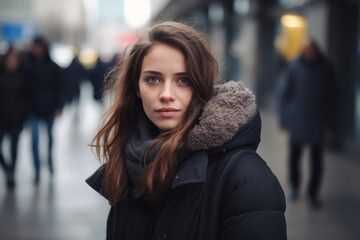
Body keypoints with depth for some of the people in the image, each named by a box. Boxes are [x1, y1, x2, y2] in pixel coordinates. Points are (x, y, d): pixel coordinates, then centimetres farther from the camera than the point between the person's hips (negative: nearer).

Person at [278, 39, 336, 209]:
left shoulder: (326, 68, -2)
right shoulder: (294, 67, -7)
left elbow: (330, 96, 8)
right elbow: (284, 93, -1)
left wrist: (327, 118, 8)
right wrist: (285, 118, -2)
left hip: (318, 123, 1)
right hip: (297, 122, -1)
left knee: (316, 160, 1)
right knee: (294, 156, 9)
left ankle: (313, 193, 13)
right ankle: (294, 186, 31)